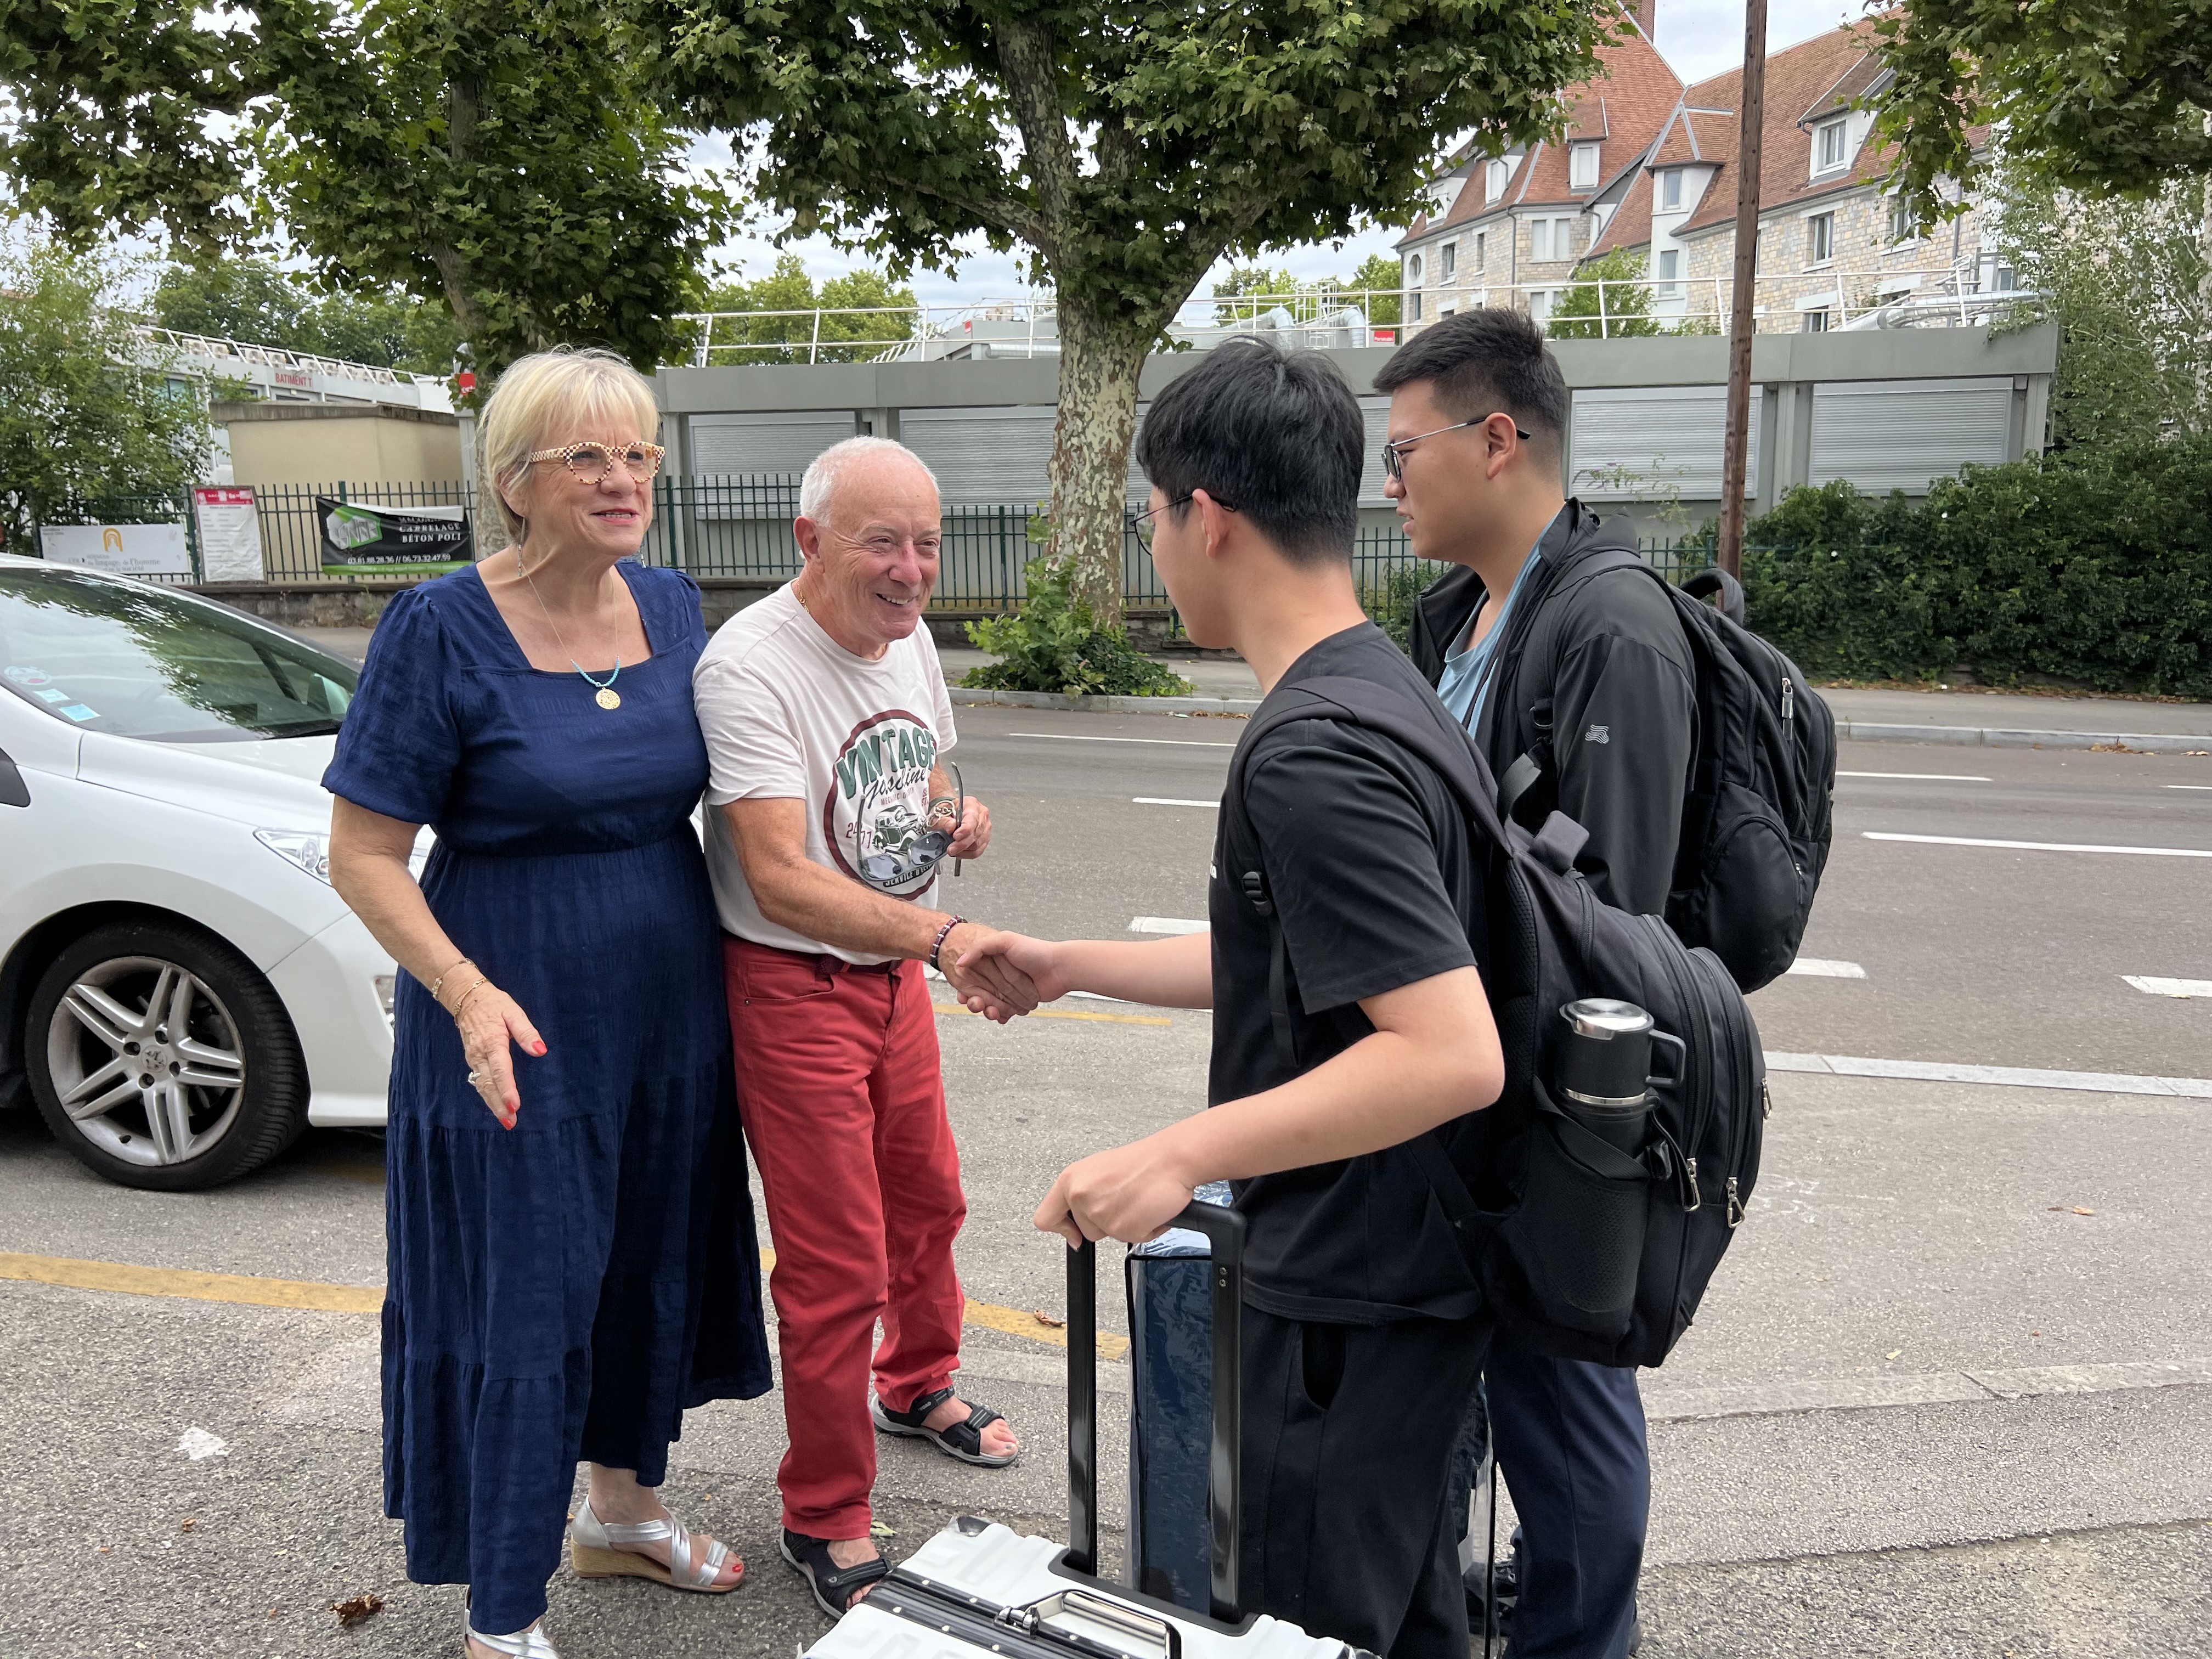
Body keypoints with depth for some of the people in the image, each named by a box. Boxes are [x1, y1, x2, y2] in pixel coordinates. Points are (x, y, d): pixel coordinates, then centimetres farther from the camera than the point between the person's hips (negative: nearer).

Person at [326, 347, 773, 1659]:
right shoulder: (443, 630, -15)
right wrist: (471, 996, -25)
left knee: (656, 1264, 19)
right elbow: (364, 855, -13)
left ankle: (622, 1505, 43)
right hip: (520, 1027, -6)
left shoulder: (673, 608, 2)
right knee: (520, 1305, 3)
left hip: (668, 1010, 6)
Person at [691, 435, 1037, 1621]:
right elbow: (780, 878, -31)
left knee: (926, 1199, 24)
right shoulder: (748, 665, -24)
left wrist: (956, 812, -6)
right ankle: (826, 1522, 20)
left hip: (896, 971, 8)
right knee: (837, 1264, 0)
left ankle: (917, 1387, 51)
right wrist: (945, 937, -43)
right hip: (793, 988, -8)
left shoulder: (909, 638, 2)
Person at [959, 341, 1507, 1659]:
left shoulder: (1313, 759, -26)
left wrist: (1181, 1155, -29)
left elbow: (1454, 1054, -32)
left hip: (1355, 1301, -10)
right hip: (1408, 1267, 10)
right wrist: (1071, 965, 18)